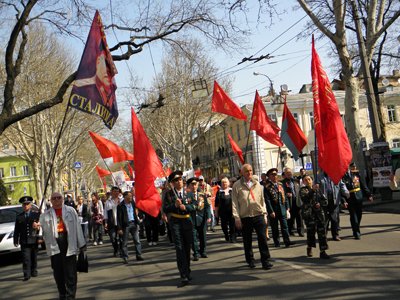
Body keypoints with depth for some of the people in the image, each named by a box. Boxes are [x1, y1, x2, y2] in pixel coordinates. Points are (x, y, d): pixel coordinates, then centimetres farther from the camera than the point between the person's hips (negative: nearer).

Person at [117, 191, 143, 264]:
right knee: (124, 242, 3)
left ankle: (138, 255, 12)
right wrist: (119, 228, -14)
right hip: (125, 225, -5)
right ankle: (125, 258, 10)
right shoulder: (120, 206, -11)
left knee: (137, 240, 5)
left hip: (133, 223, 5)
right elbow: (119, 218, -11)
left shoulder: (133, 203, 6)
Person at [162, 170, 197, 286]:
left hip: (187, 221, 3)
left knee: (187, 248, 11)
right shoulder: (168, 194, 0)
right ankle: (184, 276, -12)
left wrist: (185, 207, -18)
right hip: (175, 222, -3)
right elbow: (165, 209, -4)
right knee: (179, 248, -10)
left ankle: (187, 273, 26)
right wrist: (175, 205, -20)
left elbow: (193, 206, 1)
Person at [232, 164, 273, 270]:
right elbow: (235, 203, -3)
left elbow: (262, 200, 13)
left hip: (258, 215, 2)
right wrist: (237, 218, -7)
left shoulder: (257, 184, 10)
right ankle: (250, 260, 24)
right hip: (245, 217, -2)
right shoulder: (237, 186, -1)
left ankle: (265, 260, 5)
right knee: (247, 241, 9)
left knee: (262, 238, -3)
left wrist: (264, 214, 9)